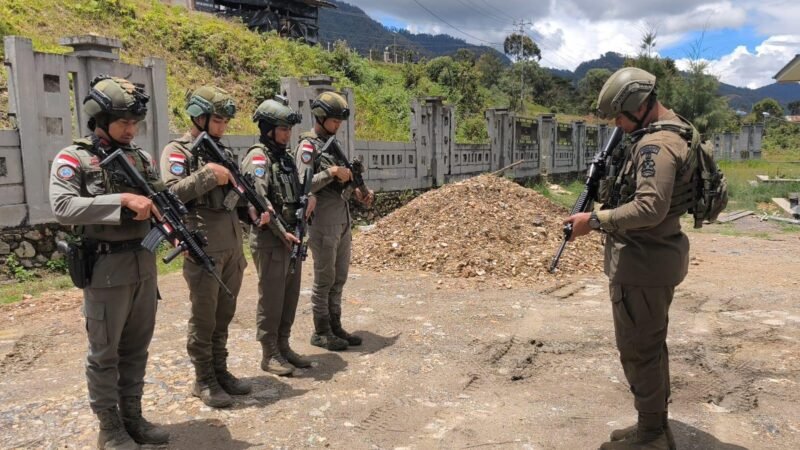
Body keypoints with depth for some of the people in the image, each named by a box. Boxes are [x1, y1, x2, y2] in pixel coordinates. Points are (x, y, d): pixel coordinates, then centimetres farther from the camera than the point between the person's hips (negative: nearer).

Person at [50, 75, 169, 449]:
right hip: (105, 269, -5)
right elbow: (62, 207, -20)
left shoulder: (140, 158, 10)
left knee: (136, 348, 15)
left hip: (144, 264, 6)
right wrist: (122, 199, -26)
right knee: (105, 354, 7)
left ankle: (133, 417, 29)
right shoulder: (73, 159, -7)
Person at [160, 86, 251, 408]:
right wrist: (208, 175, -19)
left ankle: (220, 371, 26)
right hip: (203, 249, -7)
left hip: (232, 247, 7)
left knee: (224, 316, 14)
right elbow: (173, 192, -20)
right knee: (204, 318, 3)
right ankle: (204, 381, 15)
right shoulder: (177, 151, -5)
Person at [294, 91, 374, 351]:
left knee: (339, 278, 13)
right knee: (324, 279, 1)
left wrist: (357, 193, 5)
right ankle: (321, 332, 13)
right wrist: (330, 172, -24)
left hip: (343, 220, 8)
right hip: (323, 222, -8)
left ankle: (335, 327, 23)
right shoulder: (308, 146, -10)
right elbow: (303, 185, -18)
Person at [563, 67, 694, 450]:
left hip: (642, 262, -11)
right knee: (651, 344, 18)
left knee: (637, 349, 0)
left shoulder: (656, 144, -21)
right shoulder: (669, 131, 13)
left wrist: (594, 220, -25)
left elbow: (650, 208, -31)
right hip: (653, 256, 11)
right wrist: (609, 182, 5)